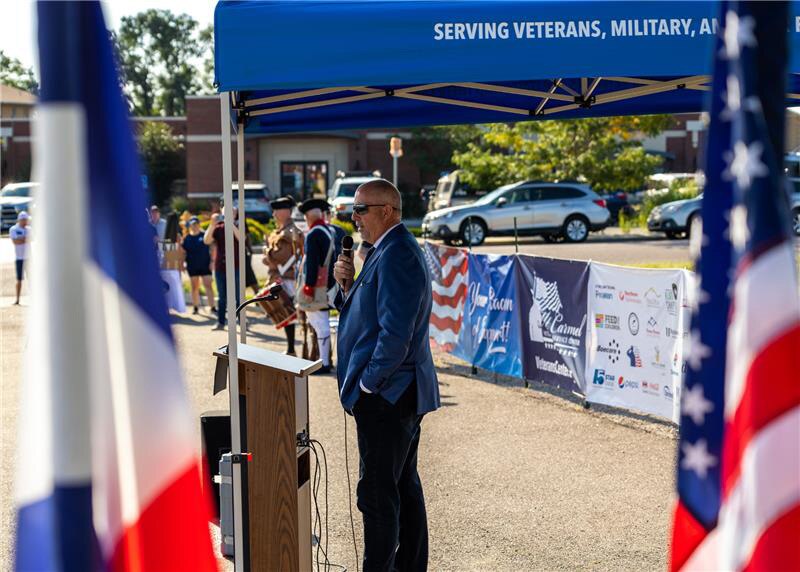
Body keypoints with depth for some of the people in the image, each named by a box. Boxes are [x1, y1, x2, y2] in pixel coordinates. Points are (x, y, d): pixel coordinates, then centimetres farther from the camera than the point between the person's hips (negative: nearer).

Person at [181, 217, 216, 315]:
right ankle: (196, 307, 17)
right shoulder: (186, 238, 4)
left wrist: (212, 261, -4)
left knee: (208, 285, -5)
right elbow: (183, 251, 9)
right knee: (194, 287, 9)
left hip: (205, 265, -2)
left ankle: (212, 307, -6)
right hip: (192, 266, 2)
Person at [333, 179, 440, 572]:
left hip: (385, 394, -11)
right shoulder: (390, 250, 14)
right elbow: (368, 314, 18)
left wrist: (367, 384, -17)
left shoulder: (395, 257, -19)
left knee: (377, 494, -5)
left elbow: (395, 333, -26)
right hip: (404, 392, 11)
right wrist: (348, 285, 1)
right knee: (404, 487, 18)